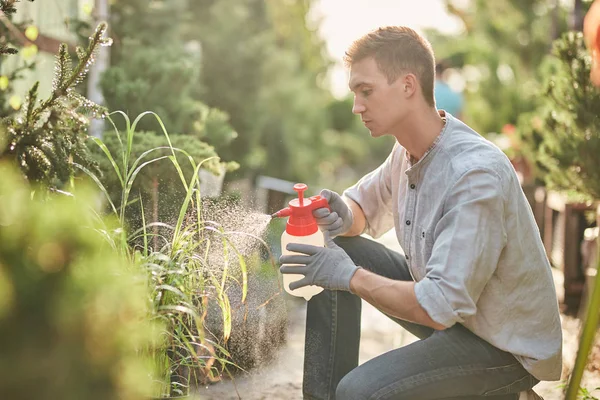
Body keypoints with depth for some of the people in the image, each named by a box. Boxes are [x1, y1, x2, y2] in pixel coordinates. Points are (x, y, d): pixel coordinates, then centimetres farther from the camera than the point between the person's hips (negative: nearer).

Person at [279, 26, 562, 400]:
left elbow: (439, 308, -32)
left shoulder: (475, 176, -30)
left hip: (505, 344, -8)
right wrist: (343, 217, -11)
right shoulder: (409, 149, -3)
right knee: (337, 252, -2)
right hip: (450, 303, 8)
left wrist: (351, 276, -22)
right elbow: (363, 205, 14)